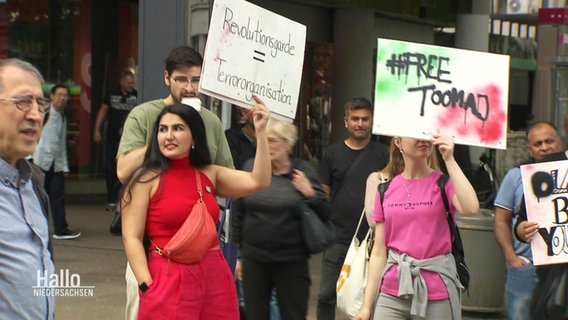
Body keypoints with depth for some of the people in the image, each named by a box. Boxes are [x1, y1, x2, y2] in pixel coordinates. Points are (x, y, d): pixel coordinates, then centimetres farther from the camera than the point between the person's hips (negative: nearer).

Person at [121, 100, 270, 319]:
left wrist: (260, 132, -4)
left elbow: (258, 182, 0)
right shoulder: (147, 179, -3)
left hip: (215, 277, 4)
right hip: (168, 280, -4)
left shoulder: (210, 174, 10)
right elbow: (131, 237, -6)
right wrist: (147, 286, -15)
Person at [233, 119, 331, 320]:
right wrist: (236, 254, 9)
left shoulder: (302, 172, -2)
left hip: (292, 261, -1)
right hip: (254, 258, 2)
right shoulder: (251, 168, 2)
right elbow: (238, 215, 8)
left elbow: (324, 214, 1)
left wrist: (310, 193, -17)